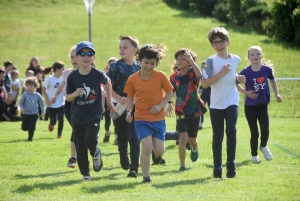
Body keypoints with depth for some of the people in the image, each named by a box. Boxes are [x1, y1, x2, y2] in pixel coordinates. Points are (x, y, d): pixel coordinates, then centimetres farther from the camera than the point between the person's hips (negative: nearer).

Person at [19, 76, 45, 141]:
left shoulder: (37, 95, -5)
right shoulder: (25, 95, -8)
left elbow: (41, 103, 9)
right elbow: (21, 103, -3)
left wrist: (43, 111, 5)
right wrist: (22, 108, -22)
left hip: (34, 114, -1)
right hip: (25, 114, 1)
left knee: (31, 127, -11)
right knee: (24, 128, 10)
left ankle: (30, 138, 9)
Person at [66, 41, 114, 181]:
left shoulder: (97, 74, -8)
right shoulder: (72, 76, -5)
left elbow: (107, 82, 14)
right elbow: (67, 97, 2)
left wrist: (109, 100, 16)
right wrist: (75, 94, -20)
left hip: (94, 115, -2)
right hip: (77, 116, 2)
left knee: (90, 140, -23)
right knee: (80, 148, 5)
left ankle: (96, 154, 12)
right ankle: (85, 175, 21)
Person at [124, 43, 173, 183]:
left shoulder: (160, 76, -6)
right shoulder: (133, 79, -6)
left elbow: (169, 93, 4)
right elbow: (130, 97, 6)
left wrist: (160, 106, -12)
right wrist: (128, 111, -10)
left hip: (158, 118, 1)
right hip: (141, 119, -1)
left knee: (159, 151, 1)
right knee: (147, 147, -16)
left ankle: (154, 141, 39)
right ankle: (146, 177, -1)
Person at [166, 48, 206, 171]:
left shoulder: (192, 74, -10)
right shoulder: (174, 77, -1)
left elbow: (199, 75, -35)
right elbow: (170, 92, 13)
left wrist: (190, 59, -34)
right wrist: (169, 104, 3)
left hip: (194, 111, -1)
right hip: (181, 112, 1)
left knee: (191, 139, 13)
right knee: (183, 138, -13)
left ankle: (194, 149, 50)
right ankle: (182, 165, -4)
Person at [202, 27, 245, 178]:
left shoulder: (236, 60, 6)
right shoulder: (211, 61, -7)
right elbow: (204, 84, -16)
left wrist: (238, 79, 4)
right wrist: (222, 73, -18)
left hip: (232, 102, 1)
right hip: (216, 104, -1)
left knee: (231, 129, -19)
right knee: (217, 136, 4)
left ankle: (231, 163, -8)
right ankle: (217, 166, 16)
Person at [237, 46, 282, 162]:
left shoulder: (267, 69, -5)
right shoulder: (245, 72, -13)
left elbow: (272, 80, 15)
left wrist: (276, 94, 11)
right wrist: (245, 92, -14)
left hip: (263, 105, 2)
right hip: (250, 106, -2)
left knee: (265, 131, -6)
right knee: (254, 133, 2)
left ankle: (263, 146, 27)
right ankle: (254, 155, 23)